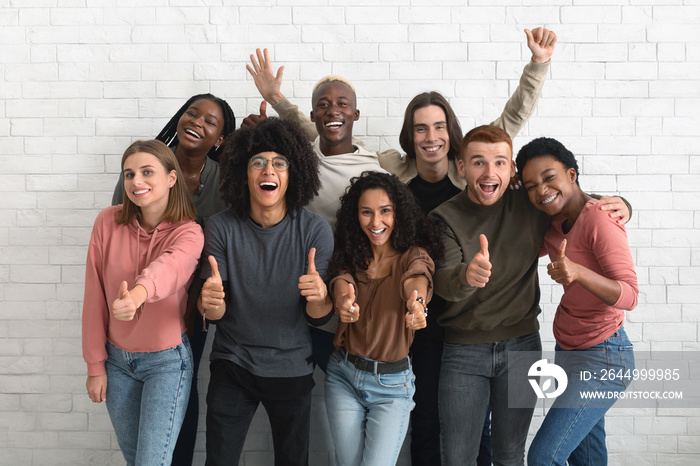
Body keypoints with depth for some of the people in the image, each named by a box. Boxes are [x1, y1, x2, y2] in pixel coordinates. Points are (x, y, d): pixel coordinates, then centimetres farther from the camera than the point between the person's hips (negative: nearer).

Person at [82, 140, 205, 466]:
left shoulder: (189, 233, -14)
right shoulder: (108, 222, -7)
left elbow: (169, 266, -38)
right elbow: (94, 297, -2)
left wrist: (138, 292, -60)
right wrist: (95, 365, -1)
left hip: (167, 361, -3)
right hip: (117, 359, 3)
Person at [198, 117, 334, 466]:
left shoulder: (315, 231, -12)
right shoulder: (221, 227, -11)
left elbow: (318, 317, -9)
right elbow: (213, 313, -9)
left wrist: (319, 296, -32)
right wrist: (210, 302, -34)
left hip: (292, 368, 1)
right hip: (232, 363, 0)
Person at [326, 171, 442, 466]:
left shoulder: (414, 255, -7)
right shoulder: (351, 256, 2)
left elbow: (417, 278, -29)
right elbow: (341, 279, -18)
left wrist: (417, 303, -54)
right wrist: (343, 299, -44)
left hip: (391, 385, -2)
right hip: (343, 375, 3)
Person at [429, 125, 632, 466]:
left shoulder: (529, 206, -4)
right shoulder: (445, 218, -10)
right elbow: (443, 281, -26)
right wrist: (466, 275, -48)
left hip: (521, 346, 2)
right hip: (464, 351, -1)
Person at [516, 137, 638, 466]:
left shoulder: (599, 219, -20)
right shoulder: (556, 223, 5)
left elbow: (629, 296, -26)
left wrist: (578, 272, -41)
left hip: (602, 358, -8)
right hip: (569, 352, 8)